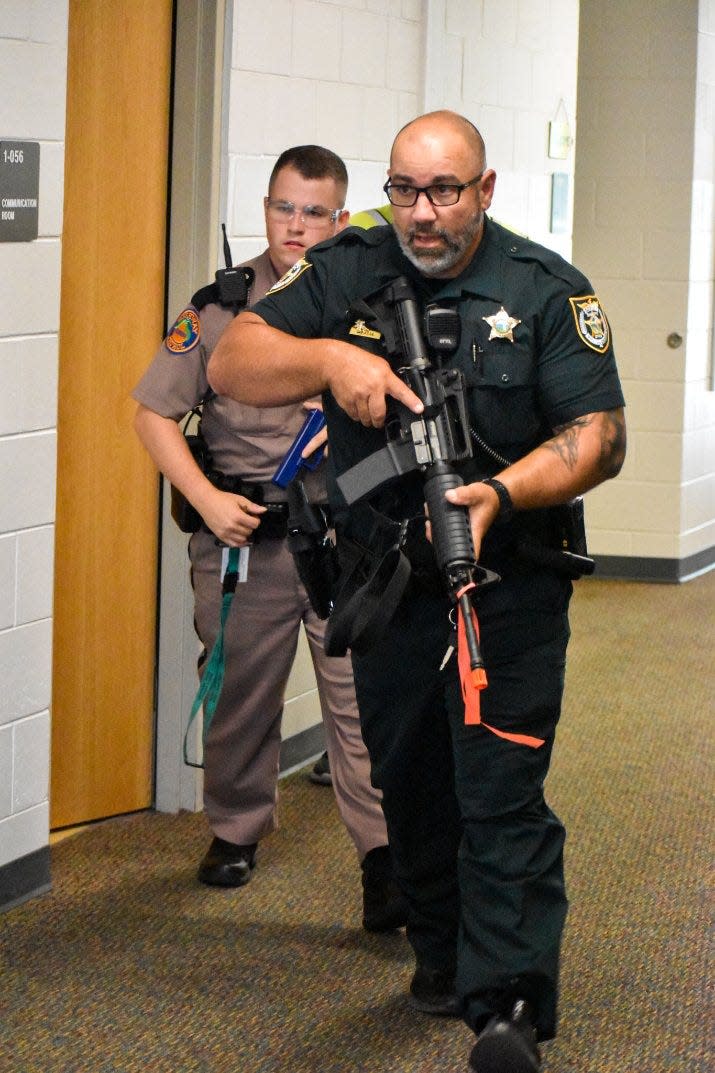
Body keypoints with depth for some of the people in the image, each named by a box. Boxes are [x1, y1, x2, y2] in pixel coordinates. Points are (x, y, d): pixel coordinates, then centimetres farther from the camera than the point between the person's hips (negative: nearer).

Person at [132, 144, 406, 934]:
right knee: (241, 692, 11)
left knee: (361, 694, -8)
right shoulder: (219, 306, 3)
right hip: (244, 534, 1)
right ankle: (235, 832, 31)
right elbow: (154, 412, 3)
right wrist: (207, 501, -7)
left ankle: (385, 865, -10)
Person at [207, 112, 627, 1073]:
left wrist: (498, 496, -27)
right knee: (410, 784, 15)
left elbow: (599, 438, -10)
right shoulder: (347, 273, 2)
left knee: (502, 795, -12)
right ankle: (441, 956, 32)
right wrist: (330, 357, -23)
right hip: (385, 584, 4)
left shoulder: (547, 291, -4)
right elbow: (232, 366, -4)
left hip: (508, 586, -4)